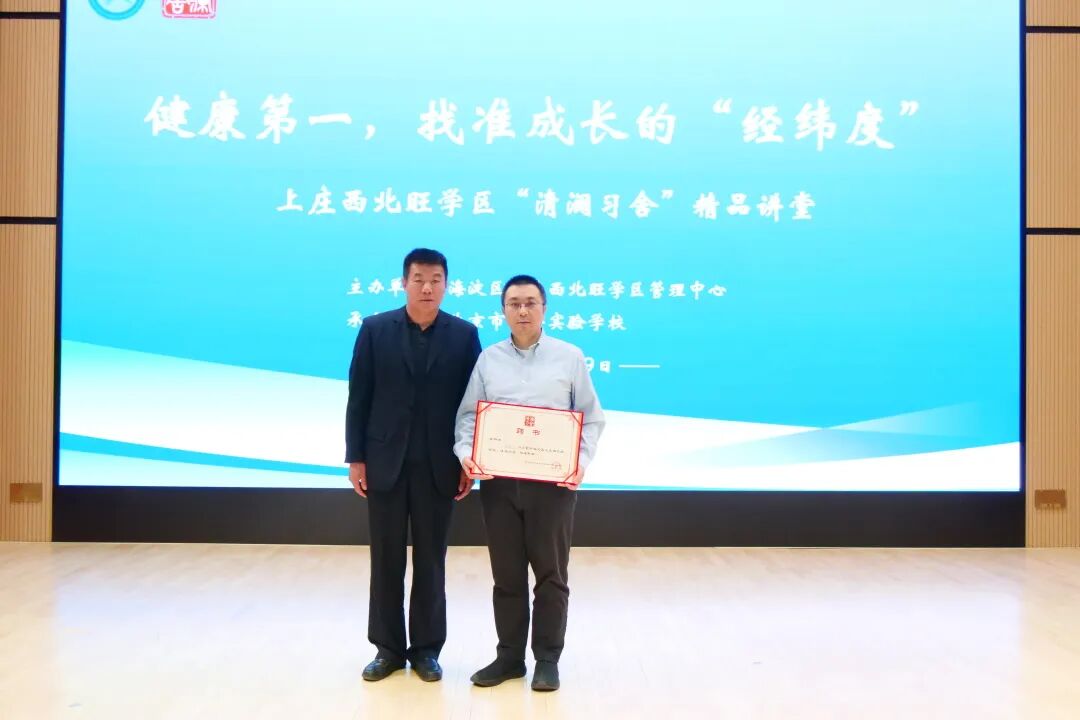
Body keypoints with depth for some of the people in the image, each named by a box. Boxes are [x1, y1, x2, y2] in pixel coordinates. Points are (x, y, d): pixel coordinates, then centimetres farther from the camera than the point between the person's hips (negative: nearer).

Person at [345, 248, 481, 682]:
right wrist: (355, 458, -3)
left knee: (431, 560, 8)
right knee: (386, 558, 8)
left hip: (438, 465, 0)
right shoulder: (374, 330, 1)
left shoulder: (464, 335, 1)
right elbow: (358, 398, 1)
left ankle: (426, 648, 20)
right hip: (385, 462, 0)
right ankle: (388, 648, 21)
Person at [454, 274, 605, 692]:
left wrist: (582, 460, -12)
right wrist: (465, 453, -12)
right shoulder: (488, 360, 7)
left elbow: (591, 417, 3)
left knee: (550, 574, 6)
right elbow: (468, 415, 6)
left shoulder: (569, 356, 2)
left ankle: (547, 659, 19)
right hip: (498, 480, 2)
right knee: (506, 574, 9)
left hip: (553, 480, -2)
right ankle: (509, 656, 22)